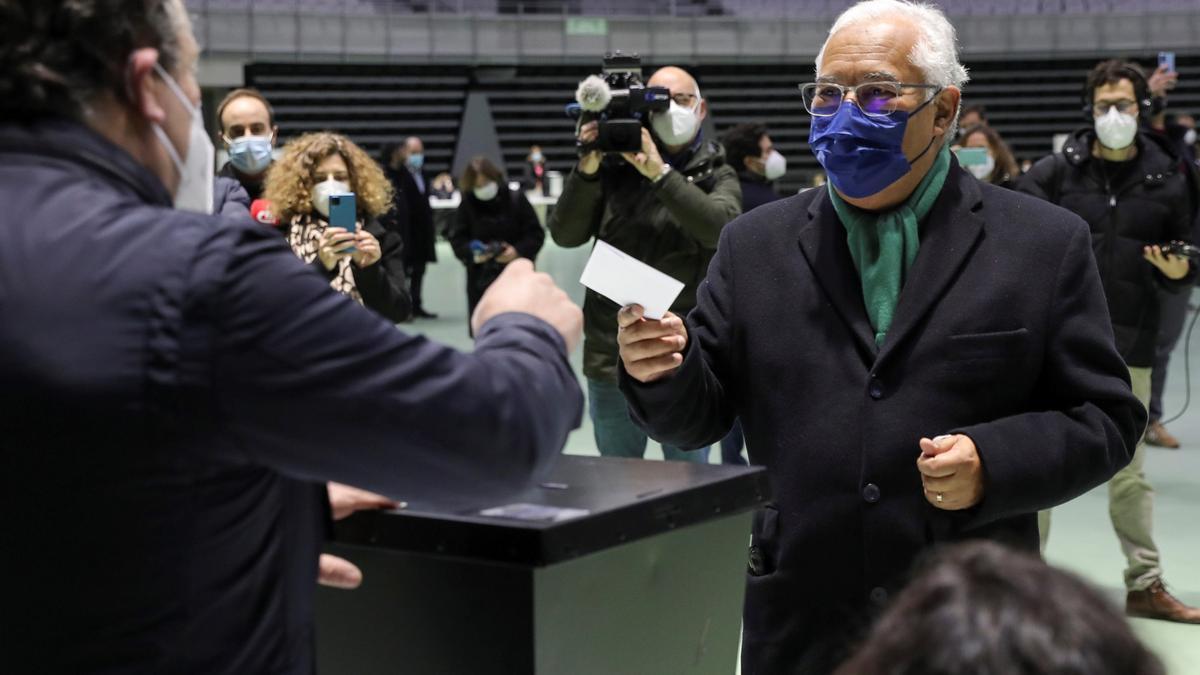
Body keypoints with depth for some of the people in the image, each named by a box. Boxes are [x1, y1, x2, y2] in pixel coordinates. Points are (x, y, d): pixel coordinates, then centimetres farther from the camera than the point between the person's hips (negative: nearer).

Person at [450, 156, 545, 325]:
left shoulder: (516, 199, -5)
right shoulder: (467, 205, -1)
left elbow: (536, 234, -2)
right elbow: (457, 240, 1)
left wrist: (518, 251, -18)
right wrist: (472, 252, -19)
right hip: (480, 278, 1)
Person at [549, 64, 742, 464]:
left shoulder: (716, 174, 5)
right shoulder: (614, 169, 6)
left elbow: (720, 225, -17)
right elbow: (566, 235, -3)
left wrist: (660, 171, -25)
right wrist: (587, 169, -16)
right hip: (612, 355, 2)